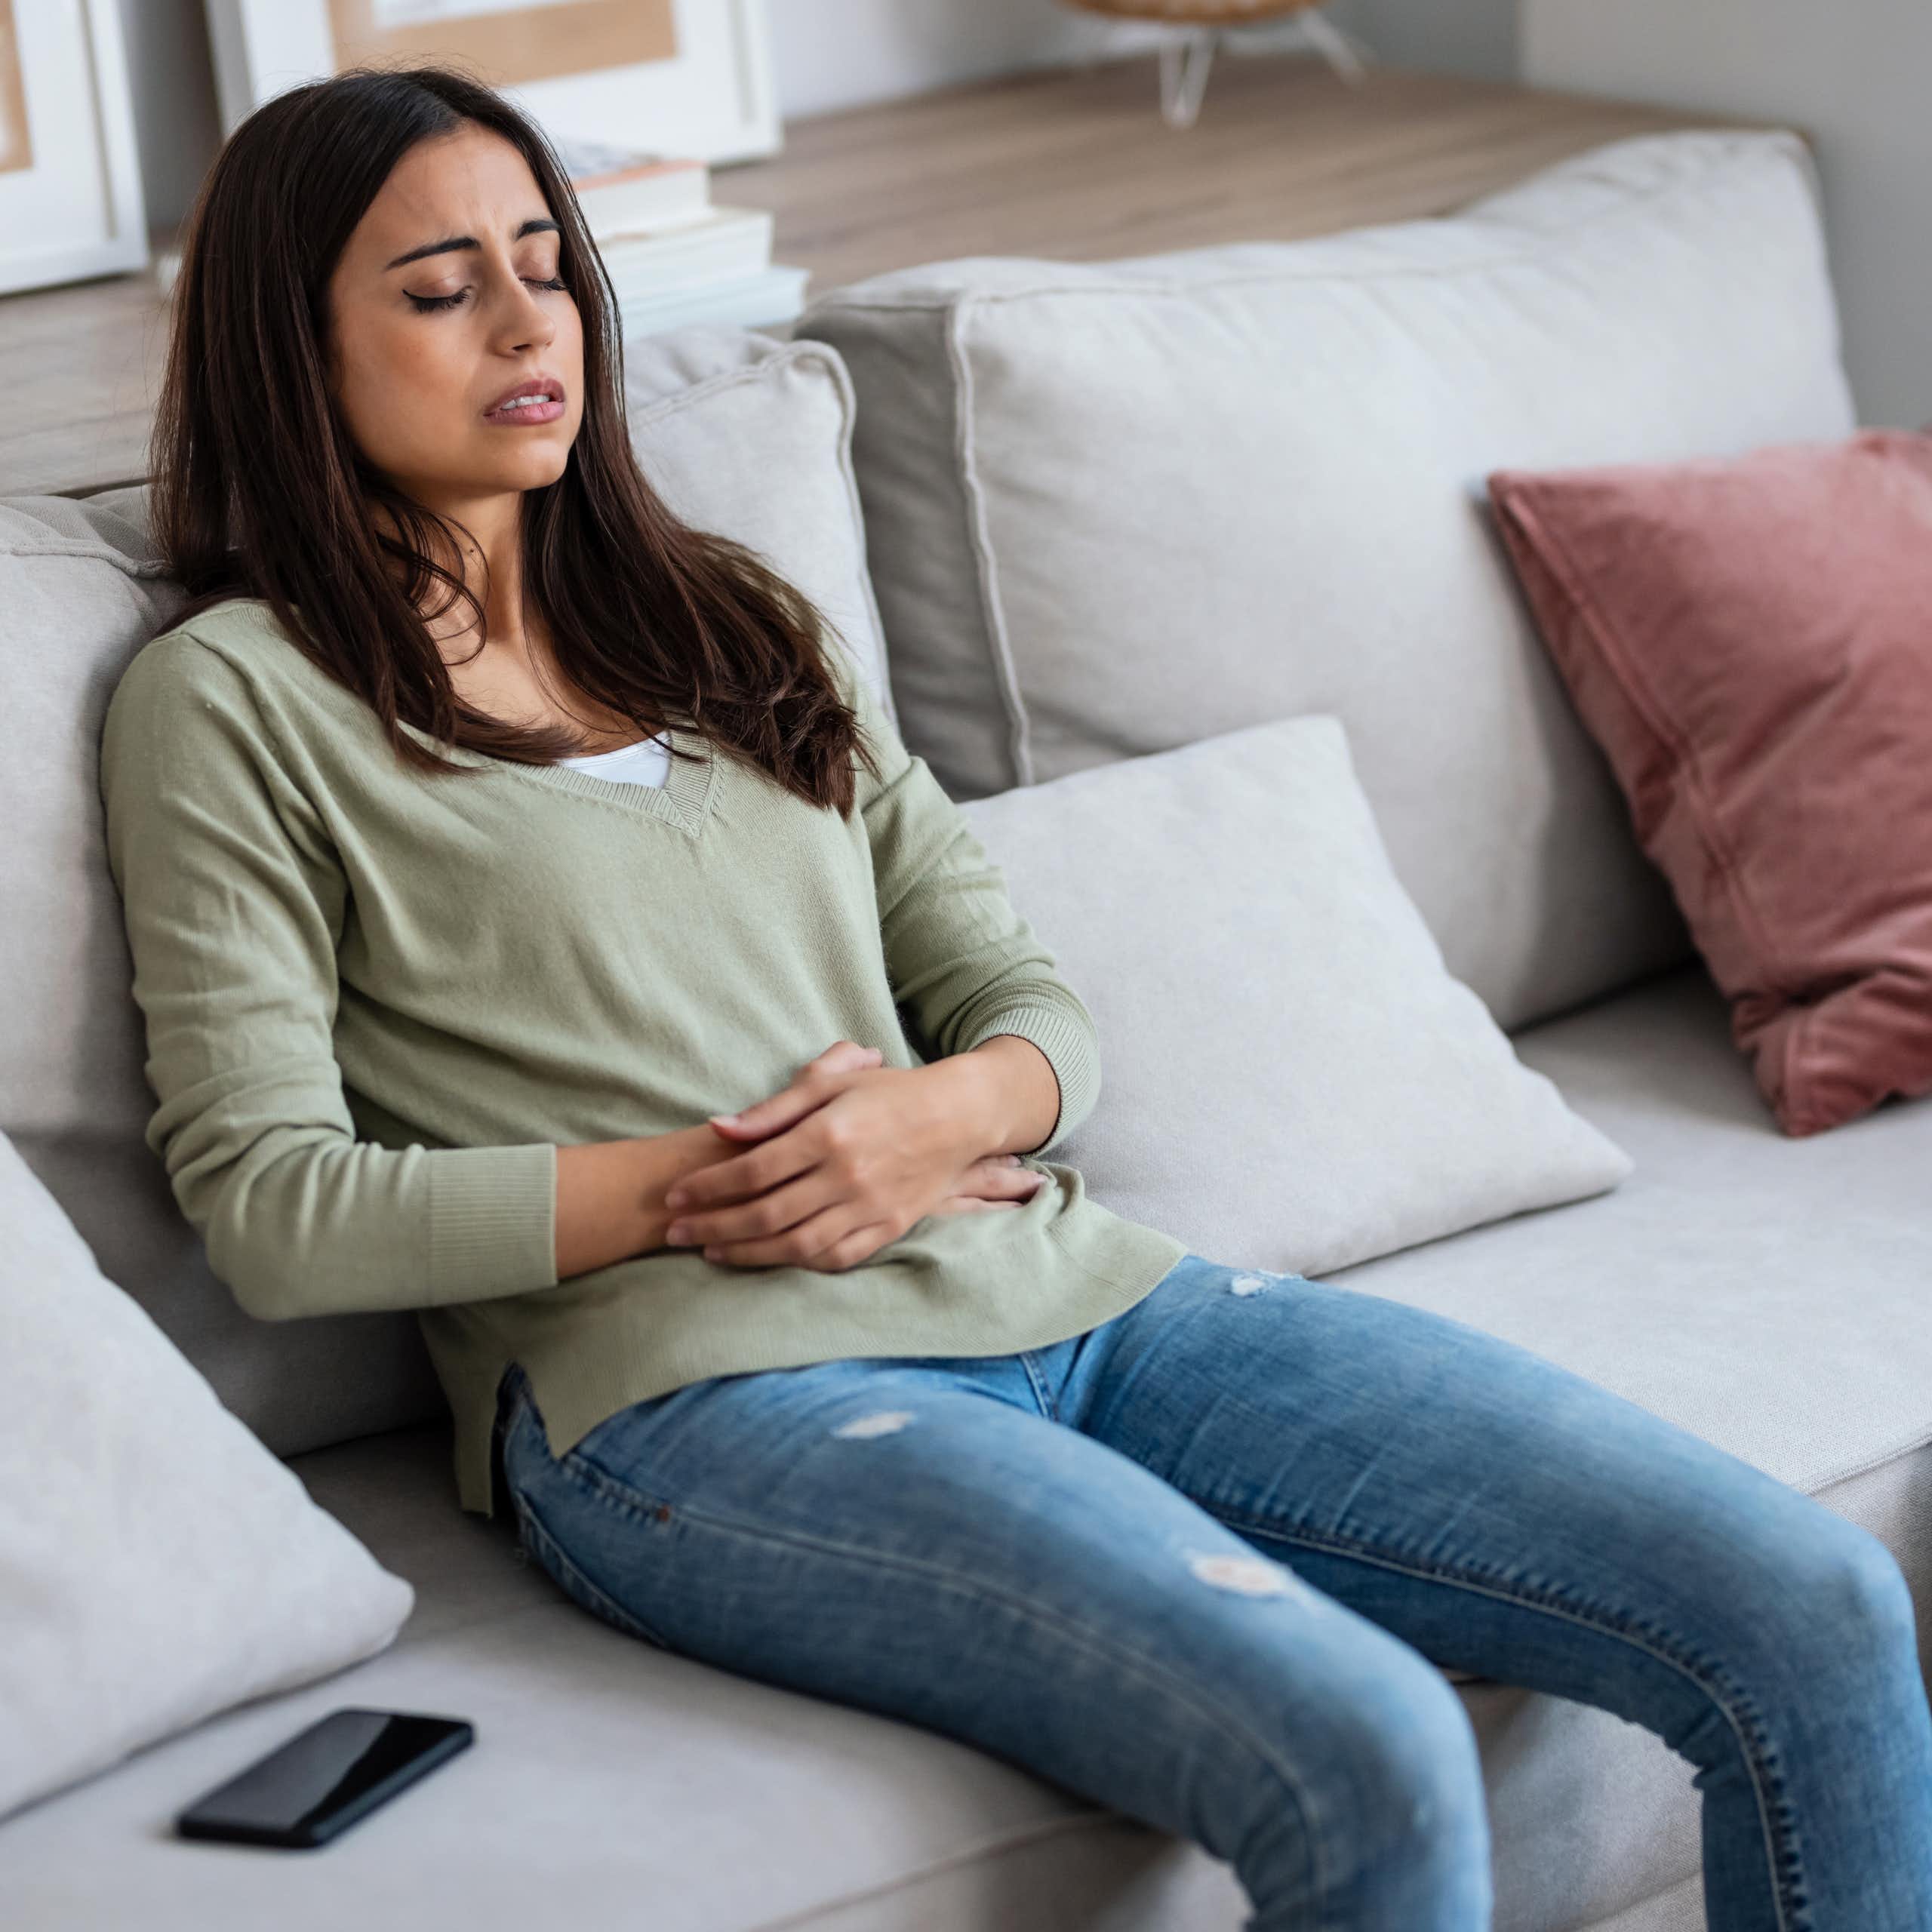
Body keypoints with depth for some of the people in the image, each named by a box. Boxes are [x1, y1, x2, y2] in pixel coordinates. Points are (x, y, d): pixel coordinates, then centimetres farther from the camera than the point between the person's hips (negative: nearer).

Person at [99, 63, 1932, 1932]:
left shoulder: (741, 626, 24)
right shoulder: (233, 702, 6)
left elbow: (1031, 1006, 18)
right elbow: (269, 1207, -3)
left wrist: (944, 1110, -5)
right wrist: (684, 1188, -9)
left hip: (1072, 1289, 6)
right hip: (704, 1395, -6)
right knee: (1369, 1768, -32)